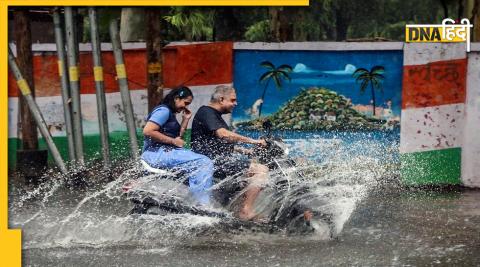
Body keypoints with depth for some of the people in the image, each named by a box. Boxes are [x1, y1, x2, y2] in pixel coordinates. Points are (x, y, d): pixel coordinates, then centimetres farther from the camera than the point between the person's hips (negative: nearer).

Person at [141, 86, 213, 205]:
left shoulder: (170, 113, 23)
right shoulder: (163, 110, -8)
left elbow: (177, 136, 19)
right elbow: (147, 131, -21)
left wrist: (185, 120, 13)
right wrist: (173, 141, -16)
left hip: (166, 152, 11)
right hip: (158, 153, -11)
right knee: (204, 163, -20)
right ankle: (203, 205, -25)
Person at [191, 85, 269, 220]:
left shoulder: (215, 115, 22)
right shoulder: (206, 112, -10)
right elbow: (223, 134, -26)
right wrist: (251, 140, -24)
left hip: (220, 159, 11)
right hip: (212, 161, -11)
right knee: (261, 170, -19)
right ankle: (245, 211, -22)